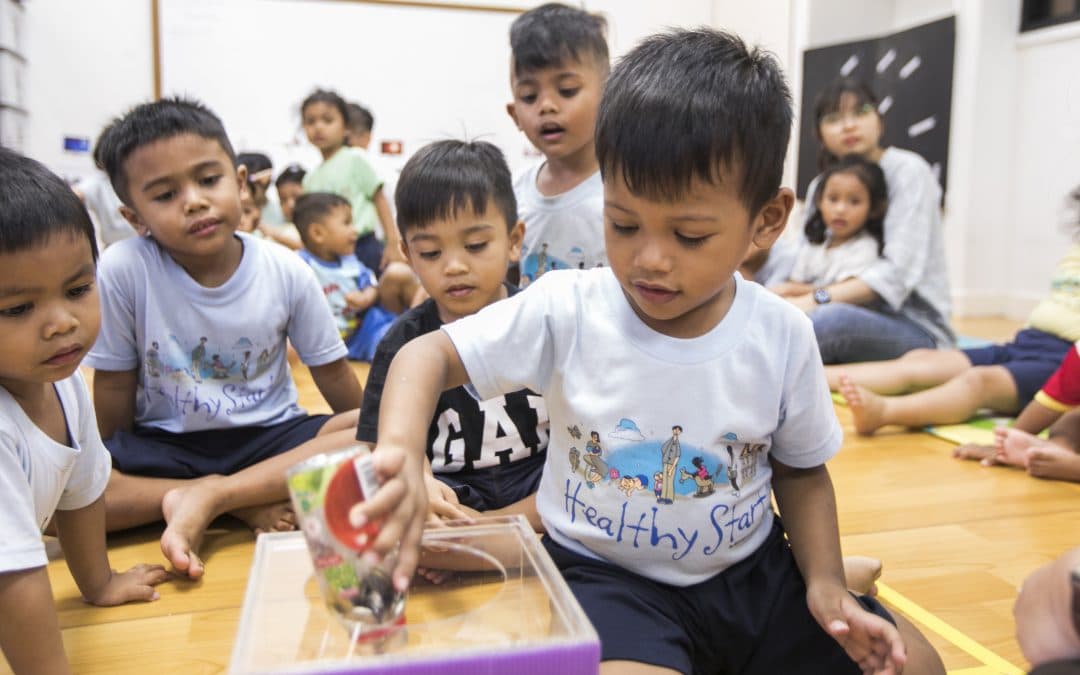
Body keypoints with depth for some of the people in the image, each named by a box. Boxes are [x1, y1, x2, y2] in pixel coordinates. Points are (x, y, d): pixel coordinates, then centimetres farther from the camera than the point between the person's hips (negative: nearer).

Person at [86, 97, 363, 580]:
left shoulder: (287, 272, -10)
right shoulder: (122, 270, -14)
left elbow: (333, 373, -1)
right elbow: (113, 393, -4)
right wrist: (107, 472, -3)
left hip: (270, 437, 1)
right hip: (161, 446, 0)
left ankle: (207, 497, -23)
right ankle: (242, 503, -20)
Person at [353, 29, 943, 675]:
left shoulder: (784, 336, -10)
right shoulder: (566, 312, -16)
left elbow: (801, 472, 5)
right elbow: (429, 354, -13)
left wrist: (825, 585, -8)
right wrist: (402, 451, -33)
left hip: (752, 571, 4)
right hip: (607, 573, -3)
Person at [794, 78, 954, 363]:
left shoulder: (907, 170, -5)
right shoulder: (821, 187, 12)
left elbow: (899, 270, -18)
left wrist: (817, 300, -28)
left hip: (914, 328, -5)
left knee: (832, 318, -38)